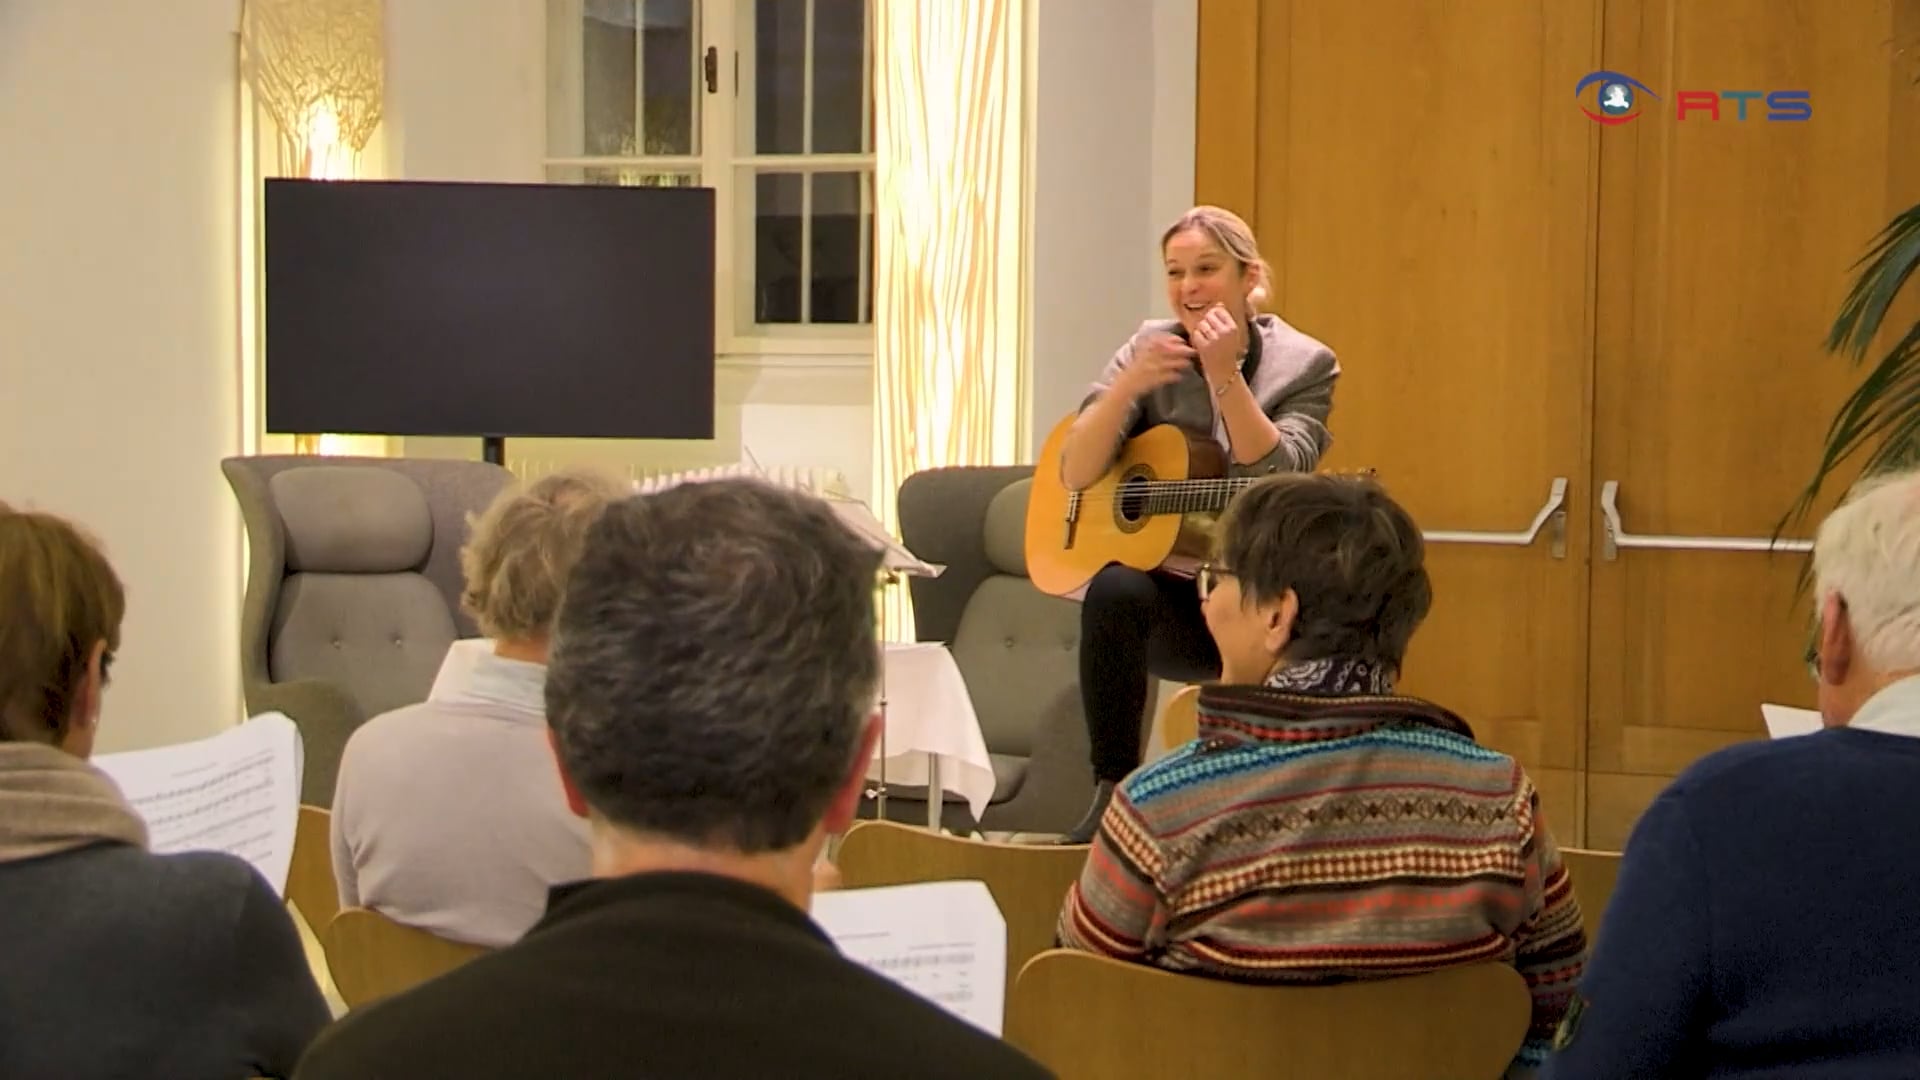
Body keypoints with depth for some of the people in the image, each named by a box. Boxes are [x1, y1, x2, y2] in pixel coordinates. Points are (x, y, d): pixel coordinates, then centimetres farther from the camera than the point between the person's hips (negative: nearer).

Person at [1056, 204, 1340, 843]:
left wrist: (1224, 375, -23)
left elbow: (1277, 480, -16)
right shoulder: (1150, 348, 4)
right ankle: (1112, 792, -21)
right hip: (1166, 586, 1)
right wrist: (1127, 387, -19)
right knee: (1114, 591, -33)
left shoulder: (1304, 365, 0)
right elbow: (1074, 474, -3)